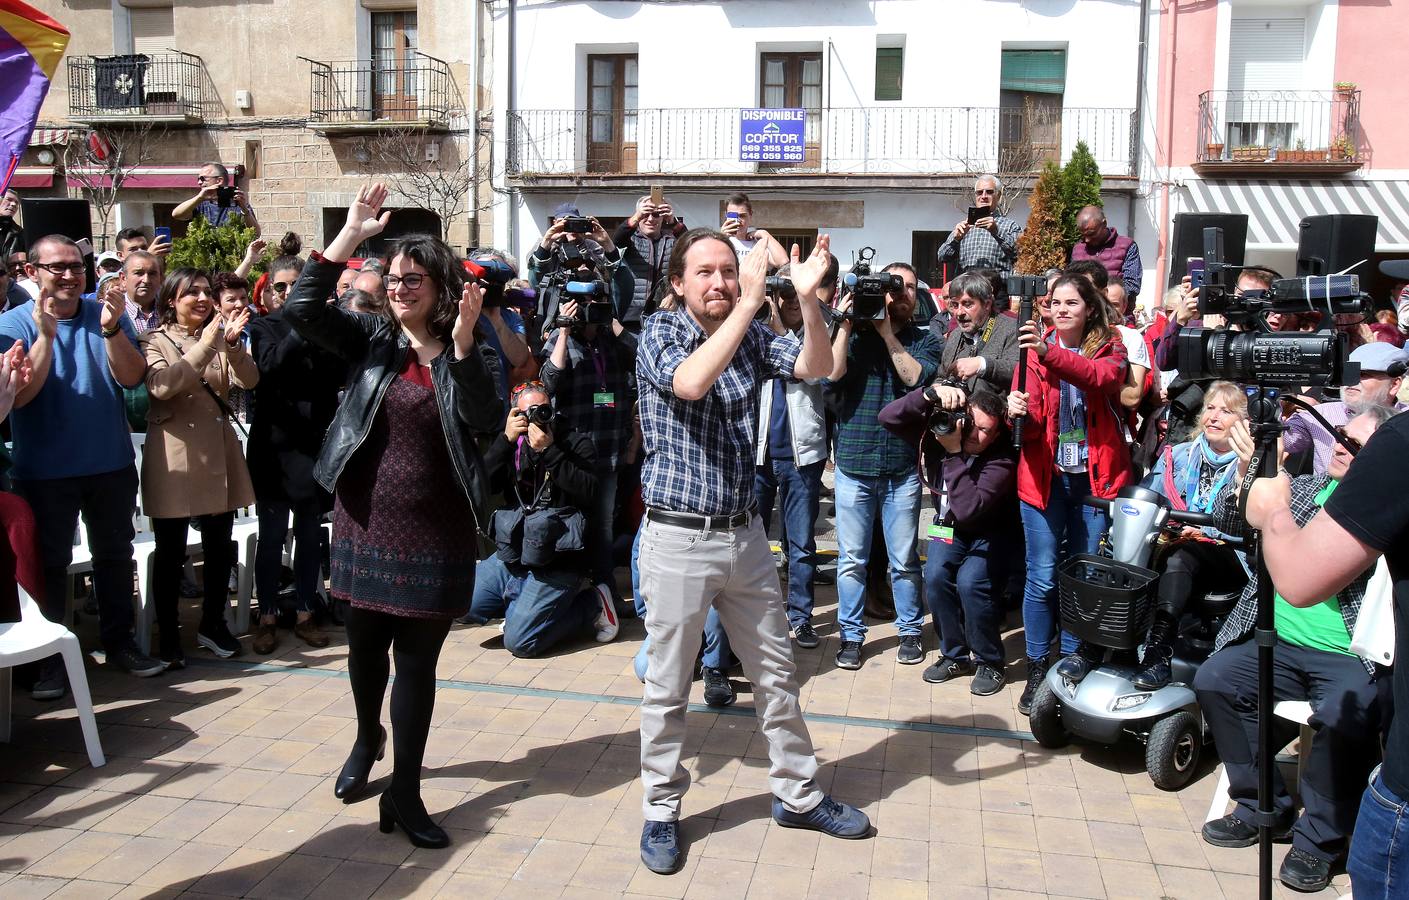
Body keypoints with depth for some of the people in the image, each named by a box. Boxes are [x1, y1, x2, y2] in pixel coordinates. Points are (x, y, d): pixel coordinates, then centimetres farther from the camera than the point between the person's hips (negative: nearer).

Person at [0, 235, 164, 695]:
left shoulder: (107, 314, 0)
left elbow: (132, 377, -10)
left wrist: (111, 330, -26)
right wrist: (46, 335, -26)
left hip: (111, 463, 3)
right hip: (45, 470, -2)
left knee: (115, 555, 13)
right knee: (50, 563, 6)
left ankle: (119, 641, 26)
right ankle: (51, 655, 16)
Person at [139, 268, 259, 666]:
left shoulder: (219, 337, 11)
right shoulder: (155, 340, -1)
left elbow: (248, 380, -4)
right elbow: (161, 386, -20)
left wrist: (231, 343, -20)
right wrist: (205, 346, -24)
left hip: (219, 453, 4)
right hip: (174, 456, -4)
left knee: (219, 546, 11)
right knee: (170, 551, 3)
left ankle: (213, 624, 27)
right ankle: (168, 635, 15)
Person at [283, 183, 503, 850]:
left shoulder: (471, 354, -2)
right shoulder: (372, 340, 2)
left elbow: (487, 420, -18)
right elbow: (301, 311, -12)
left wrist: (462, 345, -28)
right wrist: (350, 235, -16)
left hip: (436, 532, -2)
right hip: (365, 521, 2)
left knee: (418, 661, 4)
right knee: (365, 646, 18)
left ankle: (404, 791, 17)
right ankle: (367, 738, 47)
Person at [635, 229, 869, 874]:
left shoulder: (752, 335, 5)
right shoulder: (660, 333, -7)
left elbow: (814, 367, -9)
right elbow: (691, 382, -28)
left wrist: (808, 299, -23)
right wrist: (749, 305, -27)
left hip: (745, 532, 5)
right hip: (679, 537, -4)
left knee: (776, 673, 15)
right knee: (667, 686, 7)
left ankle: (798, 794, 32)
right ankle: (661, 810, 25)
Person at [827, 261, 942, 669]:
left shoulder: (924, 340, 8)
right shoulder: (855, 334, 6)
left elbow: (917, 378, -11)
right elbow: (832, 372, -10)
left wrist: (887, 333, -10)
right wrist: (845, 324, -9)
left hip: (902, 467, 0)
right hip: (853, 465, 0)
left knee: (904, 559, 8)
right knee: (852, 558, 5)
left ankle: (910, 631, 23)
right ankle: (851, 634, 17)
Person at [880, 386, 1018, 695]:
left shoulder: (1002, 460, -29)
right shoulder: (942, 429, -16)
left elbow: (968, 509, -39)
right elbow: (888, 417, -23)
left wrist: (954, 454, -39)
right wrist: (929, 394, -37)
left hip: (990, 534, -4)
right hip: (949, 526, 4)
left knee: (970, 583, -29)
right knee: (935, 576, -23)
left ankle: (989, 662, -5)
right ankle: (954, 655, -1)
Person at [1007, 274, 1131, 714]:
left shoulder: (1110, 349, 4)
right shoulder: (1035, 347, 3)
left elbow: (1103, 377, -22)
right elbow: (1030, 424, -4)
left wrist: (1050, 353, -37)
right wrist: (1018, 411, -28)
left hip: (1095, 477, 1)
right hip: (1046, 475, -1)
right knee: (1042, 578, -1)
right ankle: (1037, 670, 12)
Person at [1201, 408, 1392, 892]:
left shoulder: (1390, 508, -7)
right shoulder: (1309, 485, 11)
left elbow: (1326, 565, -23)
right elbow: (1230, 522, 8)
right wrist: (1246, 472, -11)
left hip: (1353, 657, -6)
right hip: (1279, 642, 6)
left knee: (1341, 718, -31)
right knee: (1213, 681, -13)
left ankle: (1318, 840, -6)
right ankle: (1264, 806, 5)